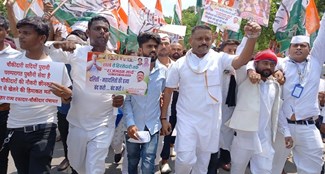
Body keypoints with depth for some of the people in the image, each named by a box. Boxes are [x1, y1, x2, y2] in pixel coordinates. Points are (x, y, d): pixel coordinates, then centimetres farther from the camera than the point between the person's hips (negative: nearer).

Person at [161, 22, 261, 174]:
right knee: (185, 159, -9)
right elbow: (168, 91, 2)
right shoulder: (179, 64, -2)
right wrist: (163, 118, 0)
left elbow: (242, 60, -19)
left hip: (210, 120, 2)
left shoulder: (219, 59, -2)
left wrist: (252, 37, -36)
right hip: (187, 119, -1)